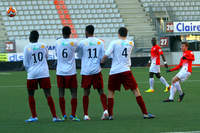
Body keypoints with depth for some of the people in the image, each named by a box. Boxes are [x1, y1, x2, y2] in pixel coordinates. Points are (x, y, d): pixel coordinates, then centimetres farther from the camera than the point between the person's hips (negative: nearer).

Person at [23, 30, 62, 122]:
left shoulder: (27, 48, -5)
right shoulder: (43, 46, 3)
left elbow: (25, 64, 1)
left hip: (32, 74, -2)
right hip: (44, 73, 2)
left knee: (31, 95, 13)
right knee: (48, 95, 0)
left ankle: (34, 116, 11)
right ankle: (54, 116, -5)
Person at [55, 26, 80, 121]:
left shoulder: (58, 42, 0)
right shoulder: (74, 42, -6)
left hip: (60, 71, 2)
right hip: (71, 72, -2)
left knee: (61, 93, 5)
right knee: (74, 93, 3)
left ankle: (64, 115, 5)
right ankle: (73, 115, -2)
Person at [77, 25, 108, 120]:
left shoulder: (82, 43, -2)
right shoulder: (100, 42, 3)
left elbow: (79, 56, 12)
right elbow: (102, 57, 2)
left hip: (86, 71, -1)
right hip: (97, 70, 1)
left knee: (86, 93, 5)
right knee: (101, 91, 8)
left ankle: (86, 115, 5)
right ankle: (105, 110, -10)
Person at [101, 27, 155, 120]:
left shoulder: (114, 43, -1)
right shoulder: (131, 43, 7)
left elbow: (106, 55, -7)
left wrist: (101, 62, 10)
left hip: (114, 71, -1)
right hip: (125, 70, 1)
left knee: (111, 92, 14)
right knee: (136, 91, 1)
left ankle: (110, 115, 8)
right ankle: (145, 113, -4)